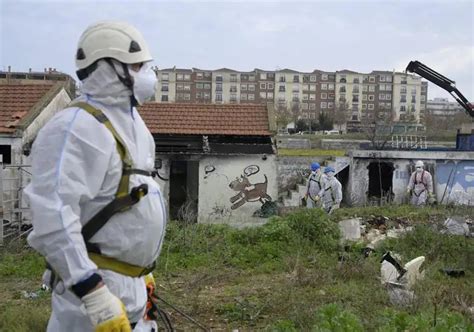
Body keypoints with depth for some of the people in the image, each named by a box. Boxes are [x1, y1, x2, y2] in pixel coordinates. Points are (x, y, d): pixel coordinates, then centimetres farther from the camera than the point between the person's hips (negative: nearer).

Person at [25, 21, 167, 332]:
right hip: (94, 282, -9)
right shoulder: (78, 127, -19)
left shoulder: (128, 121, 13)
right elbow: (52, 216, -28)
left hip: (131, 283, 10)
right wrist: (94, 294, -30)